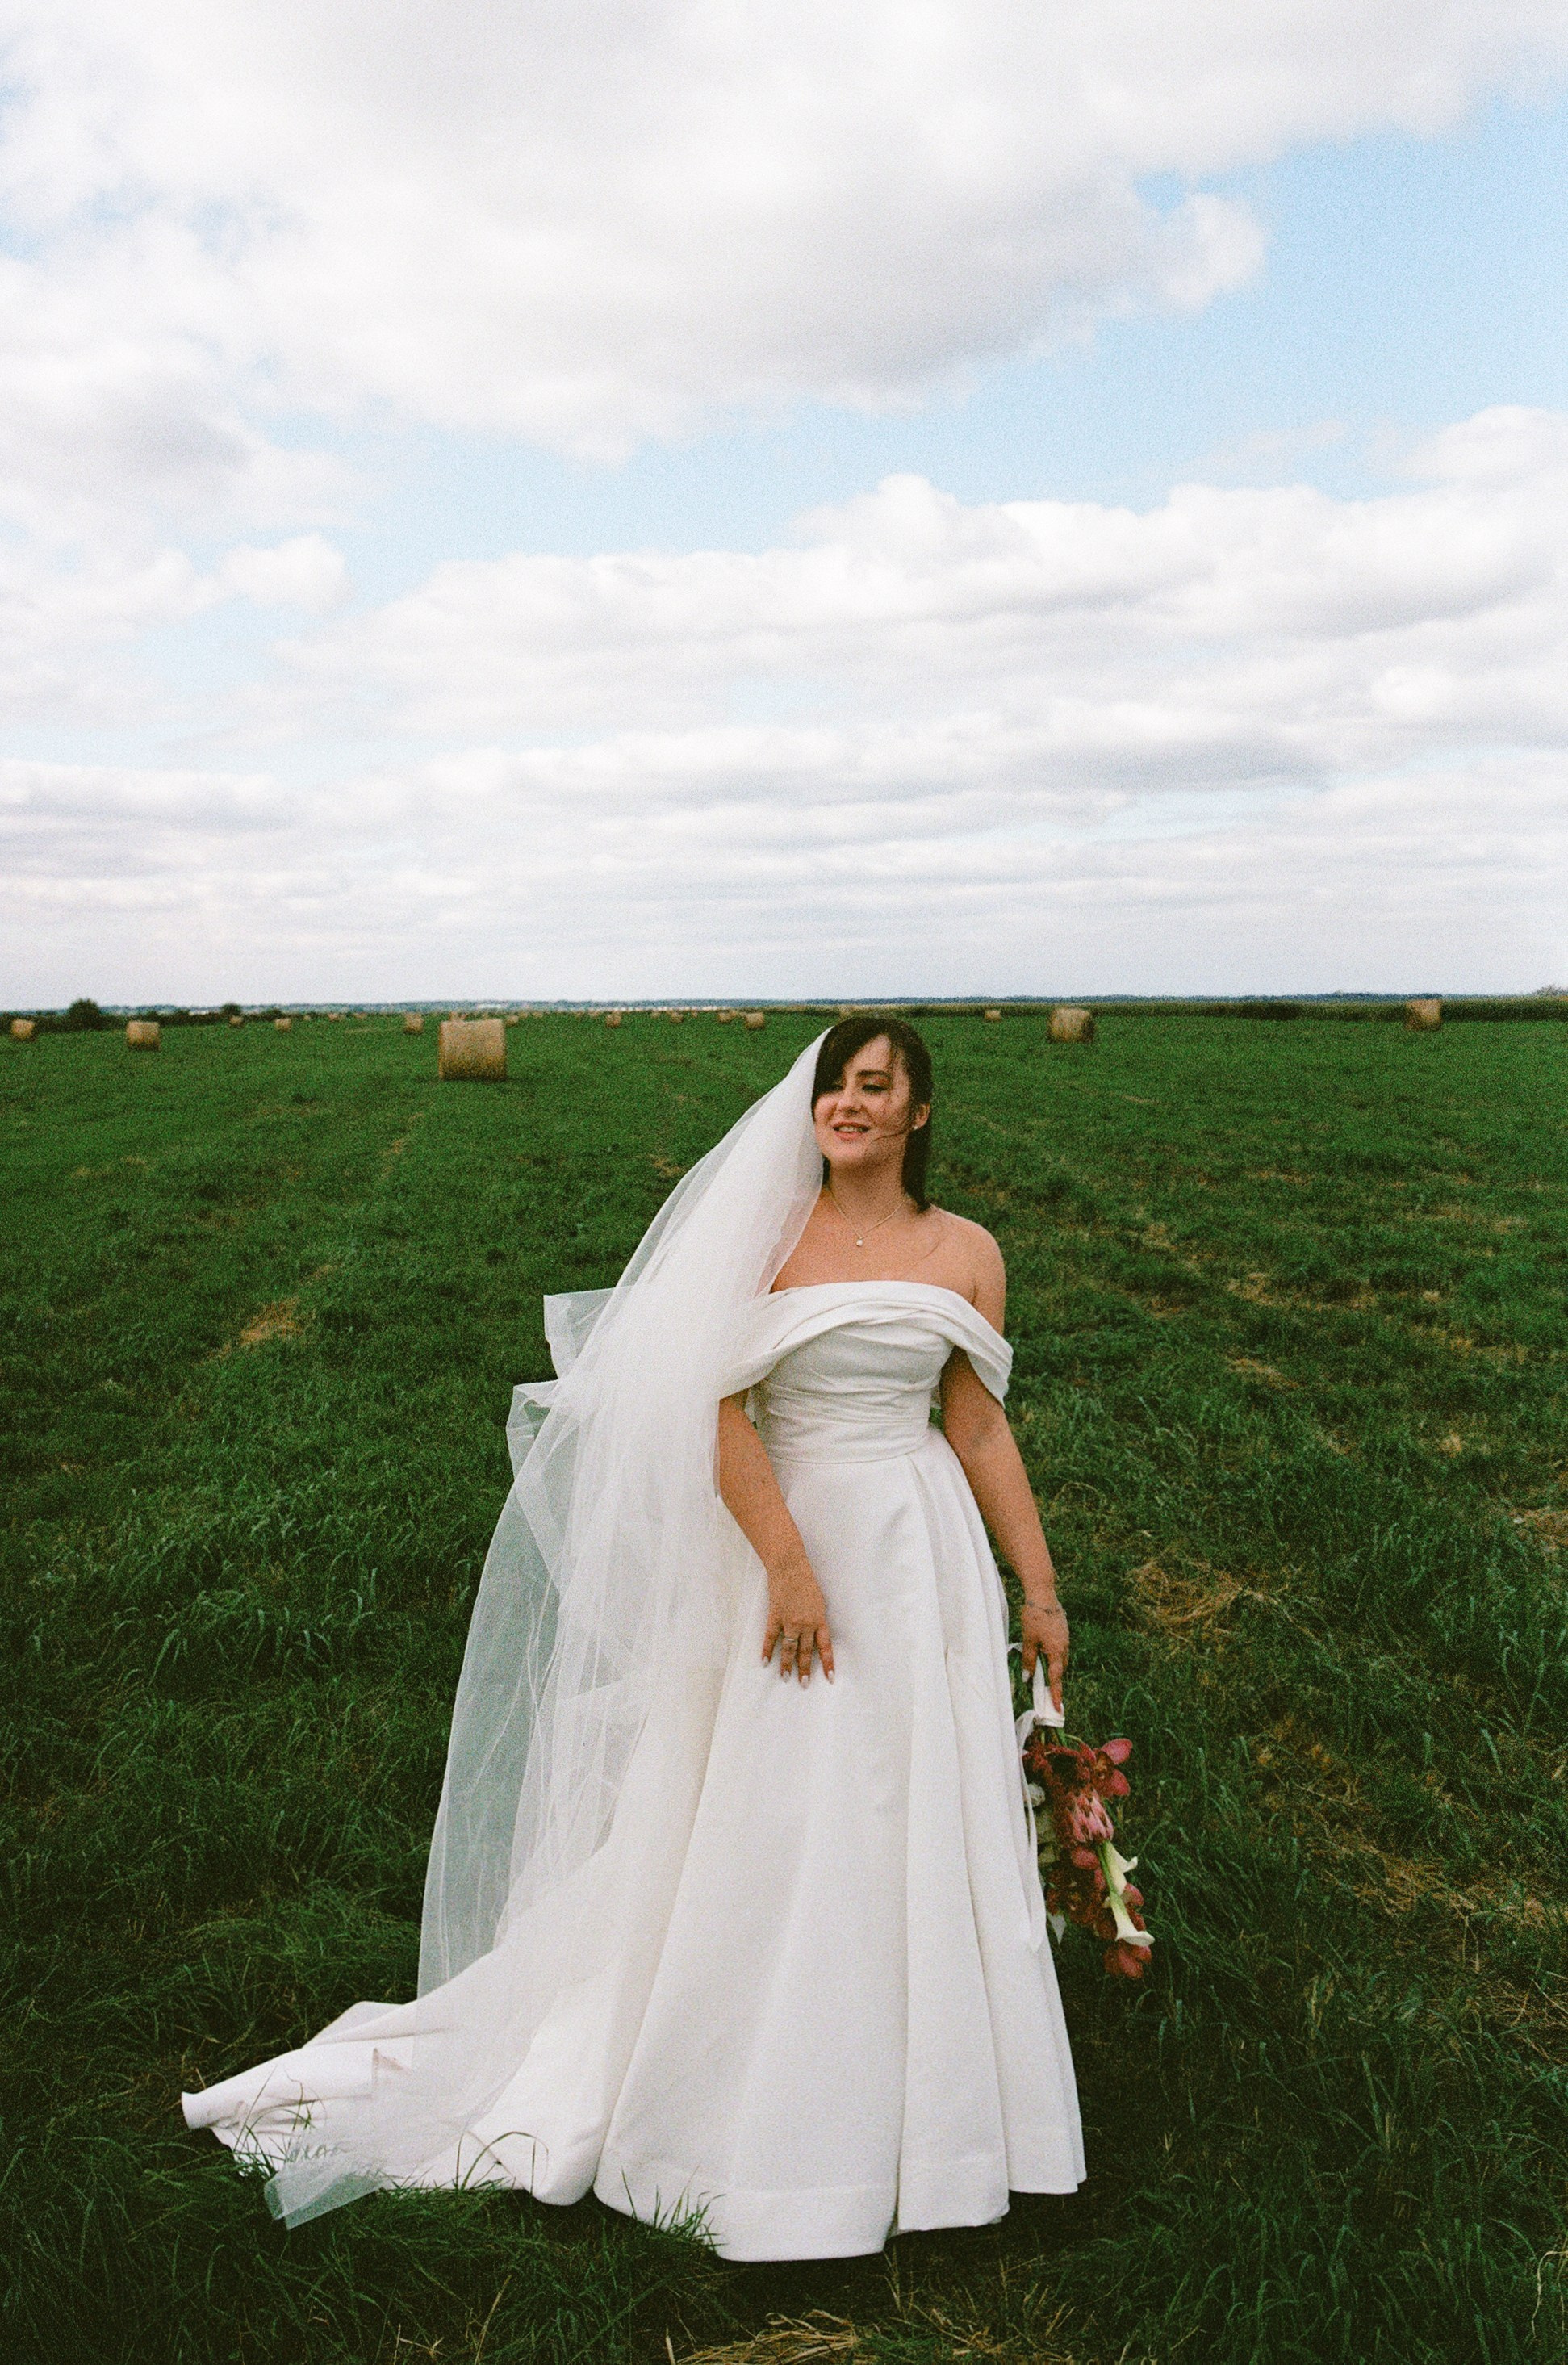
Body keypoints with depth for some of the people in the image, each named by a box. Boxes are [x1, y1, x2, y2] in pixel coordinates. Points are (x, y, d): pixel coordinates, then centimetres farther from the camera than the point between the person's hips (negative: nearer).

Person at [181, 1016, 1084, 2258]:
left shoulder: (966, 1252, 3)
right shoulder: (765, 1232, -3)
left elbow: (982, 1429, 6)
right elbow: (720, 1410, -10)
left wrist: (1040, 1590, 5)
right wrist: (789, 1565, -17)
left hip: (919, 1551, 2)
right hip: (786, 1546, -2)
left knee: (911, 1819, 9)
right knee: (759, 1820, 6)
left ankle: (912, 2100, 29)